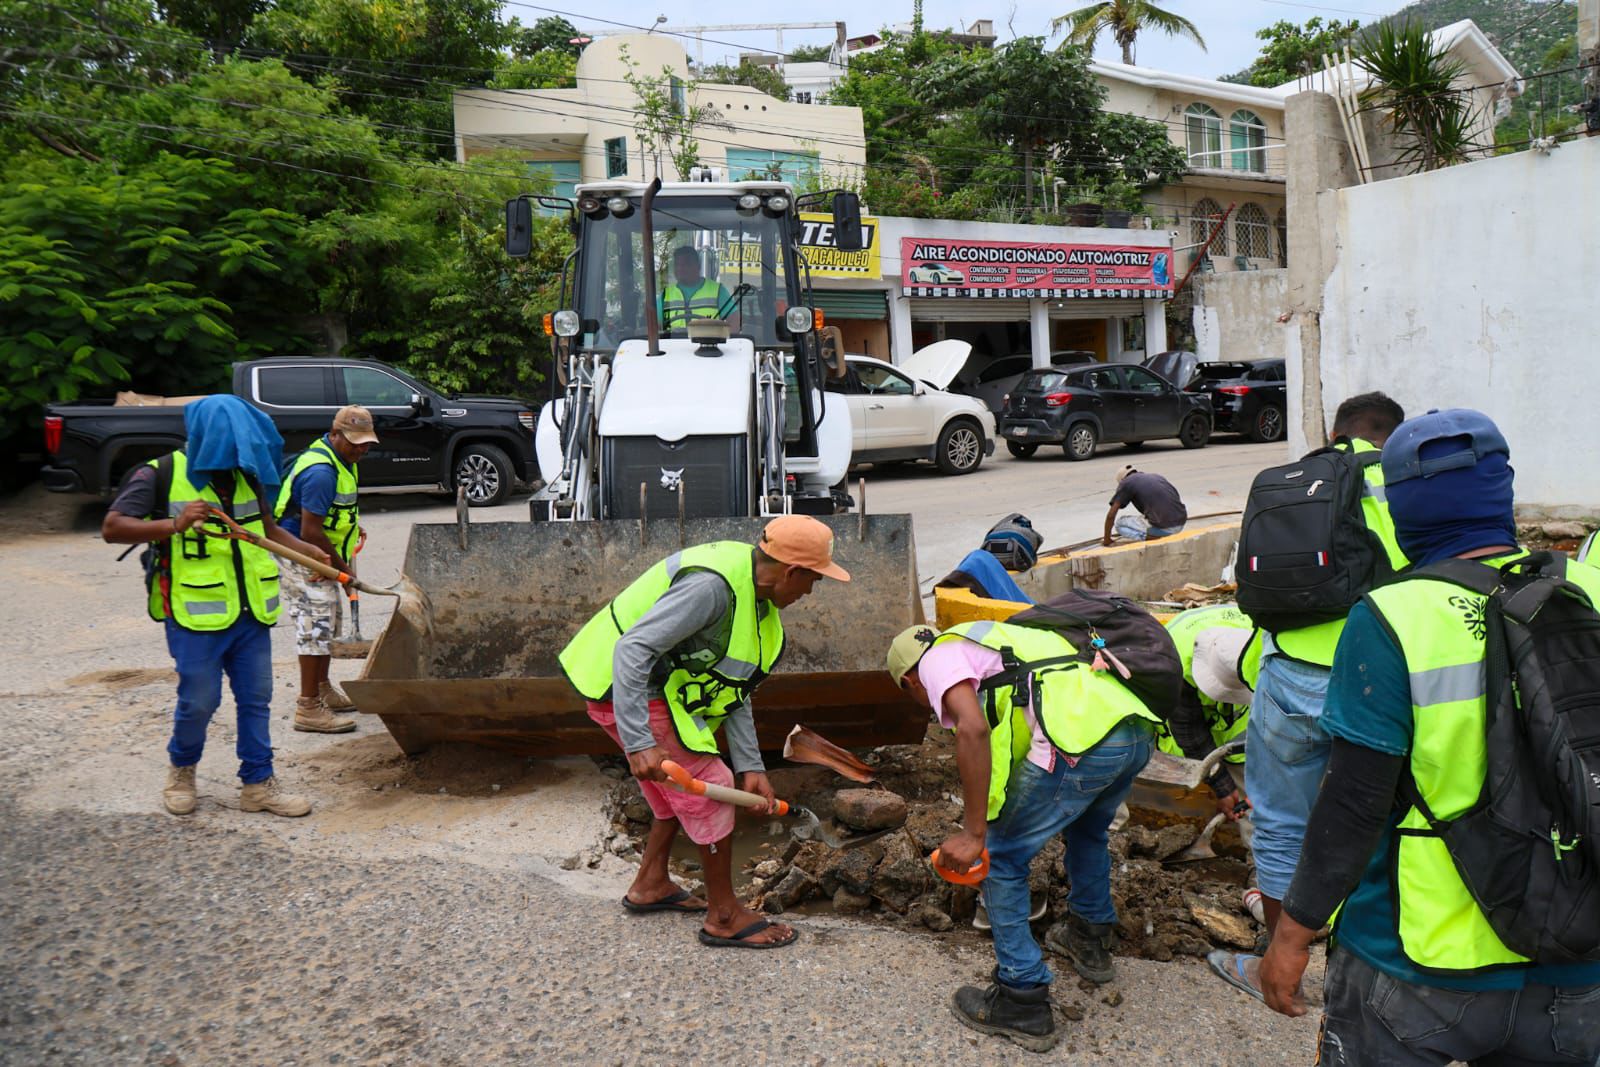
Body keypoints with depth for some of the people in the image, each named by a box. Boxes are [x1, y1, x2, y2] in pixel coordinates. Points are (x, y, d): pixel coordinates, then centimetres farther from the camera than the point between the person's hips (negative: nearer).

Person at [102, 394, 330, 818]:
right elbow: (112, 528, -13)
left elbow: (267, 527, 22)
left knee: (256, 698, 9)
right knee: (198, 701, 3)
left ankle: (258, 783, 20)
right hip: (196, 613, -5)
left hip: (250, 610, 5)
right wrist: (175, 524, -28)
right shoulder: (160, 475, -7)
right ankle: (181, 768, 31)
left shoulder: (246, 475, 10)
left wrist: (308, 550, 5)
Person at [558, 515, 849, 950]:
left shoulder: (753, 593, 5)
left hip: (655, 685, 10)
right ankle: (725, 917, 9)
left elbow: (733, 687, 9)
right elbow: (632, 650, -33)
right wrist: (640, 743, -36)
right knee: (710, 788, -5)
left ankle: (650, 885, 36)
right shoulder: (711, 586, -28)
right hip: (625, 690, -10)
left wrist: (750, 765, 5)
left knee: (685, 785, 21)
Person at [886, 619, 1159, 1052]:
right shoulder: (987, 641, 35)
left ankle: (1023, 1003, 16)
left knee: (1002, 858, 9)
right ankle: (1091, 942, 54)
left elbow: (973, 729, -13)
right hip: (1139, 728, 9)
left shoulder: (938, 657, 9)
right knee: (1088, 829, 37)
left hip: (1081, 737, -9)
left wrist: (974, 833, -9)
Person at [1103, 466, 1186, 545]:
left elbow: (1111, 515, 2)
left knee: (1119, 523, 14)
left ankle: (1147, 537, -7)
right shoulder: (1156, 476, 25)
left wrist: (1107, 539, 17)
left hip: (1162, 527, -7)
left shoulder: (1126, 482, 6)